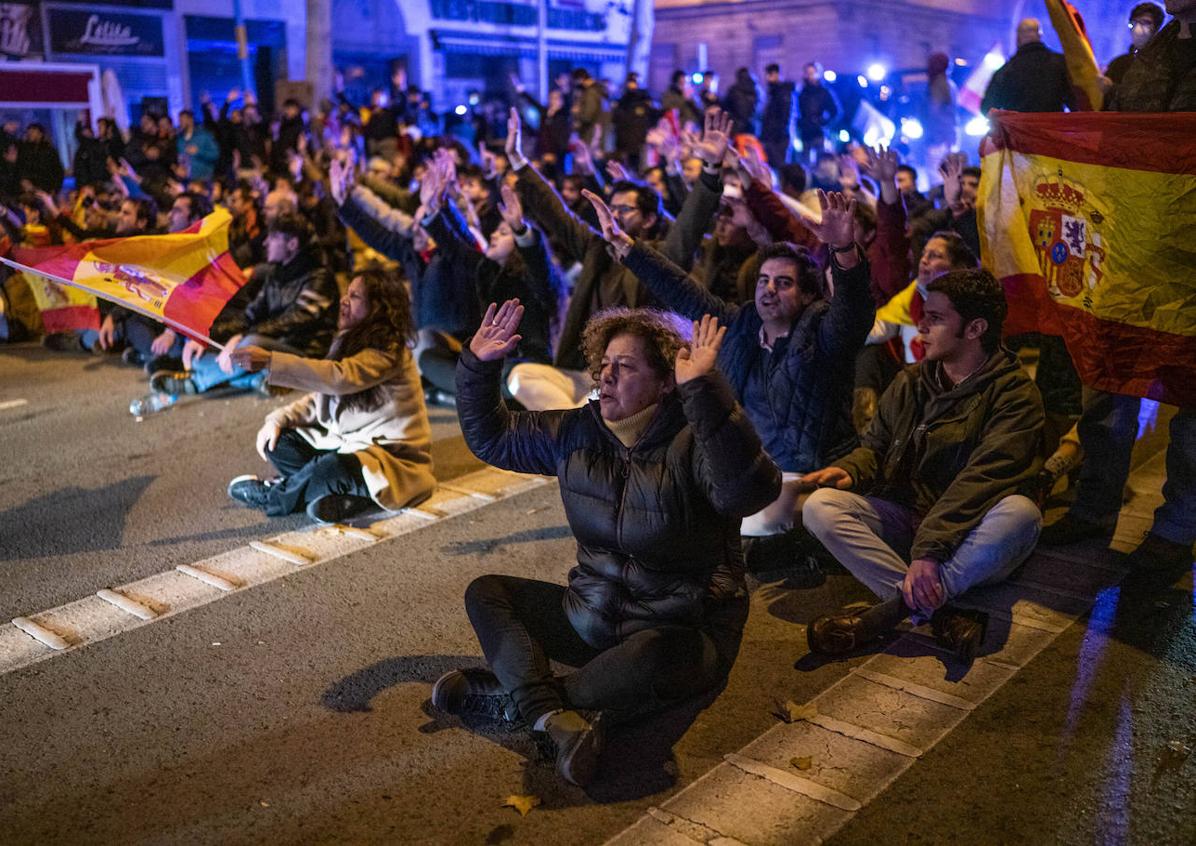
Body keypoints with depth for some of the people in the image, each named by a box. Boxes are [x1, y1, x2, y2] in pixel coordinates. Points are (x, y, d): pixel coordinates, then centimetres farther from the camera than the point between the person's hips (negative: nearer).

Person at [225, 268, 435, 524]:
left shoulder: (389, 352, -19)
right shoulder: (349, 342, 10)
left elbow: (339, 378, -36)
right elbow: (321, 399, 14)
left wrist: (269, 362, -40)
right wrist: (279, 418, -3)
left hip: (393, 459, -9)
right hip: (348, 444, 9)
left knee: (334, 468, -37)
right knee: (276, 441, -1)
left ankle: (273, 496, -6)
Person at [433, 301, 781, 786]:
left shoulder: (691, 442, -19)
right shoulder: (577, 432, 2)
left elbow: (750, 490, -41)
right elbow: (491, 438, 13)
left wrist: (705, 390, -47)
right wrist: (478, 365, -1)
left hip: (684, 628, -6)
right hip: (594, 615, 7)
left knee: (650, 657, -40)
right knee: (485, 593, -4)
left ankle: (511, 695, -19)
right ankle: (551, 716, -29)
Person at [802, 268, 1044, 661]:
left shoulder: (1015, 392, -9)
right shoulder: (909, 384, 9)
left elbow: (984, 477, -22)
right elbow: (875, 448, 16)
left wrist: (929, 548, -33)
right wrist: (848, 470, -10)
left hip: (967, 544, -4)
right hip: (907, 520, 5)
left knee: (1019, 513, -36)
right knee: (821, 507, -20)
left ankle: (895, 607, -31)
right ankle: (941, 614, -31)